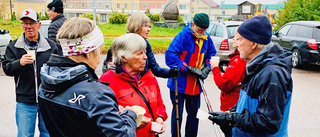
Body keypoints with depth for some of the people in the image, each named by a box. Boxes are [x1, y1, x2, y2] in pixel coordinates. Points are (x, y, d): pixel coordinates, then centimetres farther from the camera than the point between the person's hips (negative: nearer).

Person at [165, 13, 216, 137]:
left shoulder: (206, 38, 2)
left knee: (194, 112, 17)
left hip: (196, 84, 6)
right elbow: (170, 55, -23)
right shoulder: (183, 36, -17)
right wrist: (188, 68, -24)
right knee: (177, 112, 6)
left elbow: (211, 54, 17)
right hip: (179, 83, -5)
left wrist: (206, 67, -2)